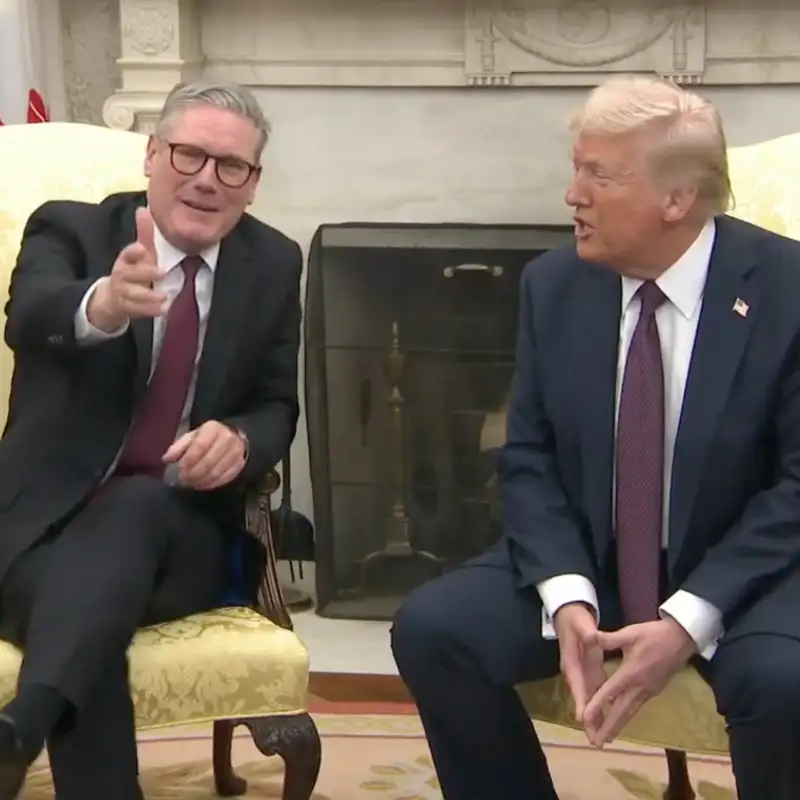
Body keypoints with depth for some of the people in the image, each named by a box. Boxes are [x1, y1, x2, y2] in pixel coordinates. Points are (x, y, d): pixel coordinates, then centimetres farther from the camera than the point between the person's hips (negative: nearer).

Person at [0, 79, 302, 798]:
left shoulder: (273, 265, 10)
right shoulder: (69, 228, 0)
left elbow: (277, 407, 13)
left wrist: (240, 441, -14)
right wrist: (104, 304, -50)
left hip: (181, 531, 2)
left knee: (133, 507, -38)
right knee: (86, 612, -39)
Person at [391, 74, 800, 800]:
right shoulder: (553, 285, -2)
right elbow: (528, 458, 0)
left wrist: (688, 619, -23)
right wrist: (566, 596, -18)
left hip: (742, 572, -3)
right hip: (586, 561, 4)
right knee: (429, 628, -18)